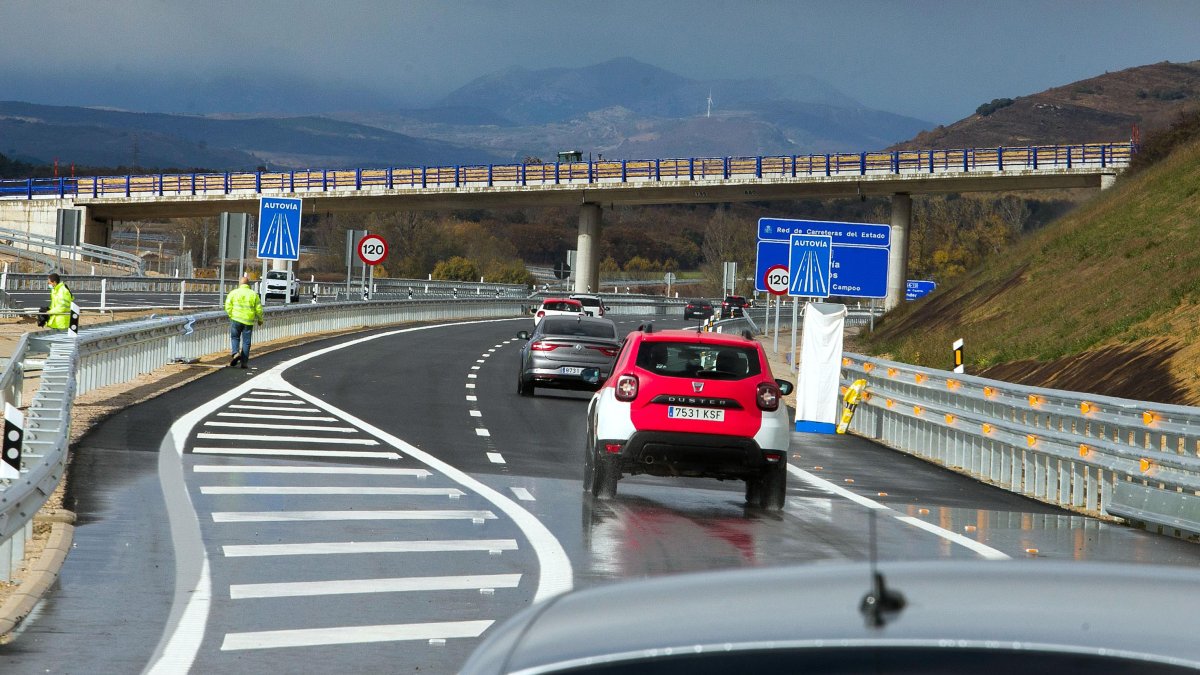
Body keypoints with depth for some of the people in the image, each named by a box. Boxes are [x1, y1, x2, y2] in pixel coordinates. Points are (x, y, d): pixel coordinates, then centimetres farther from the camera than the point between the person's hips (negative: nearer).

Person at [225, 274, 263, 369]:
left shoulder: (234, 293, 1)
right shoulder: (254, 294, 2)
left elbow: (228, 306, -4)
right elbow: (259, 309, 3)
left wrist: (231, 316, 10)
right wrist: (260, 320, 17)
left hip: (236, 319, -1)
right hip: (249, 321, 1)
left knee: (235, 337, 14)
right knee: (246, 341, 7)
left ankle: (235, 352, -12)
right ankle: (244, 362, 7)